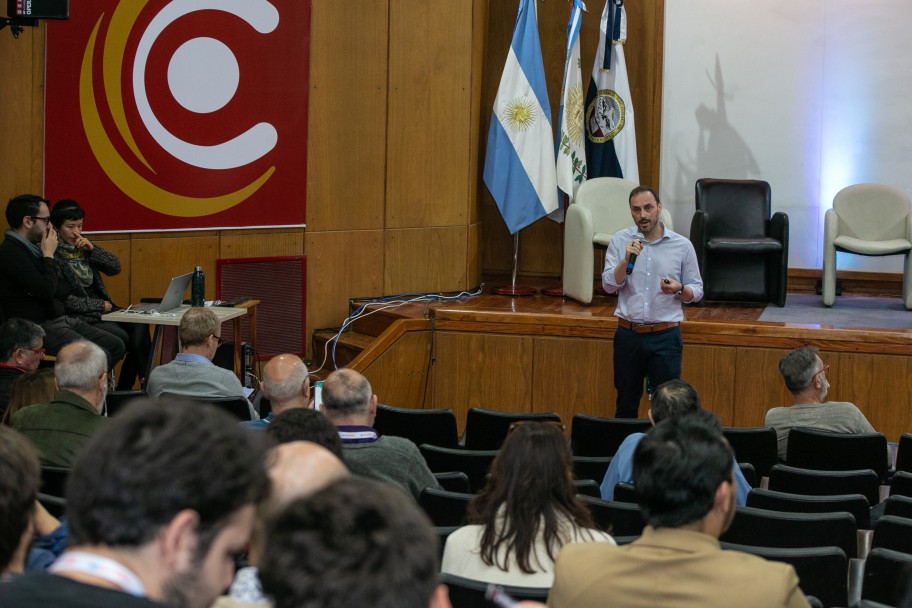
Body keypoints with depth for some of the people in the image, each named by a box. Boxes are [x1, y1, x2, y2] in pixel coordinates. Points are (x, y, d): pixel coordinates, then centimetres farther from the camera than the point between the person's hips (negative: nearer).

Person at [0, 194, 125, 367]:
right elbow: (46, 291, -22)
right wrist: (49, 255, -10)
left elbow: (60, 291, 18)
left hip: (60, 320, 10)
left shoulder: (30, 248, 15)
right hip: (40, 329, -10)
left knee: (116, 346, 2)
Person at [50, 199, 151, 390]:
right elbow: (64, 300, -14)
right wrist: (101, 306, -10)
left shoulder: (83, 247, 13)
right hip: (76, 318, -7)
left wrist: (92, 249, -5)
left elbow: (115, 267, 10)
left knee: (139, 326, -20)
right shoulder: (52, 255, -9)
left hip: (101, 309, 7)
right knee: (122, 337, -28)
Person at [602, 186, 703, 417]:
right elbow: (609, 285, -5)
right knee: (625, 406, 11)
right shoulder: (619, 241, 1)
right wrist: (626, 259, -20)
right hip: (628, 334, 1)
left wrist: (679, 289, -17)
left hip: (666, 336, -1)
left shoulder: (682, 246, -1)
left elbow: (696, 291, 5)